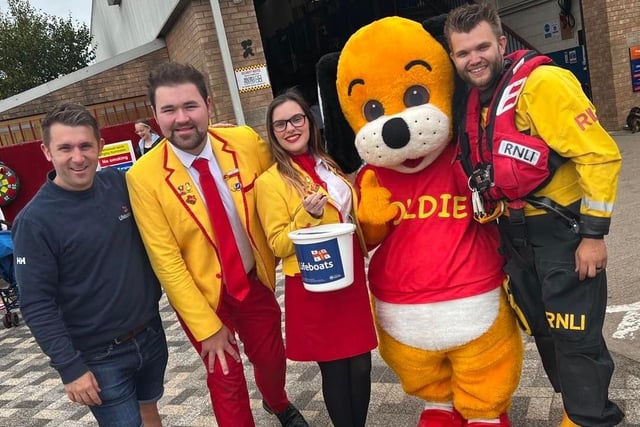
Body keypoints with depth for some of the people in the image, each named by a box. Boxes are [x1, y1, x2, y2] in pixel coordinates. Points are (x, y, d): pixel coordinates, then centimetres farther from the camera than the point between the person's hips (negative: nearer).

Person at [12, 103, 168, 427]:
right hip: (100, 356, -4)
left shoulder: (120, 183, -4)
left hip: (150, 333, 5)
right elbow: (36, 306, -14)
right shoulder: (34, 220, -16)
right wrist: (70, 368, -16)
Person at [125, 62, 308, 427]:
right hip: (201, 293, -3)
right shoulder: (144, 177, -20)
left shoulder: (246, 141, -14)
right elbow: (166, 260, -17)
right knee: (226, 381, 12)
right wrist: (206, 326, -15)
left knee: (272, 358, 23)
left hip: (256, 280, 3)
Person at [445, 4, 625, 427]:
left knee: (576, 338, 0)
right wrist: (497, 219, 17)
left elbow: (600, 155, -19)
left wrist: (593, 233, -19)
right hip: (517, 233, 9)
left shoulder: (543, 83, -17)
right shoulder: (478, 100, 8)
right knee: (545, 331, 19)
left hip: (562, 231, -8)